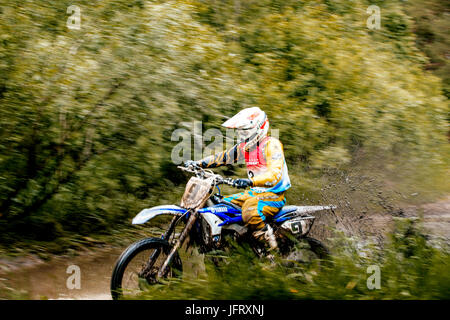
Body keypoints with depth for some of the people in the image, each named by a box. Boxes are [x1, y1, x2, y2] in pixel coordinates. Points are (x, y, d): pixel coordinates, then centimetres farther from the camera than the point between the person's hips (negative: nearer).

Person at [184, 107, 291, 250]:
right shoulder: (245, 146, 10)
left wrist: (250, 181, -46)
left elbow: (275, 174, -30)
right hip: (255, 192, 9)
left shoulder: (271, 144, -17)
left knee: (250, 213, -37)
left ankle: (269, 243, -18)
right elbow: (224, 156, 19)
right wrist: (198, 163, 6)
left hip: (273, 195, -9)